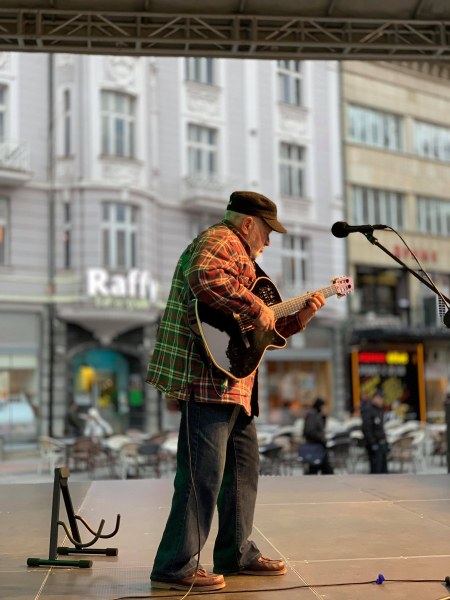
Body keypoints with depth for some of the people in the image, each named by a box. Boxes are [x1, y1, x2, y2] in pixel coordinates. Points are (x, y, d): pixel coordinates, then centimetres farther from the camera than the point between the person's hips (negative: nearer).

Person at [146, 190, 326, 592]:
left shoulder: (241, 257, 28)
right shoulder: (220, 240, -5)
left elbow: (263, 330, 29)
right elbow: (203, 278, -30)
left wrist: (301, 316, 19)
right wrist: (256, 307, -23)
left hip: (234, 382, 11)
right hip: (208, 377, -11)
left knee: (244, 466, 16)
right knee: (204, 473, -10)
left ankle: (236, 554, 27)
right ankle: (175, 567, -2)